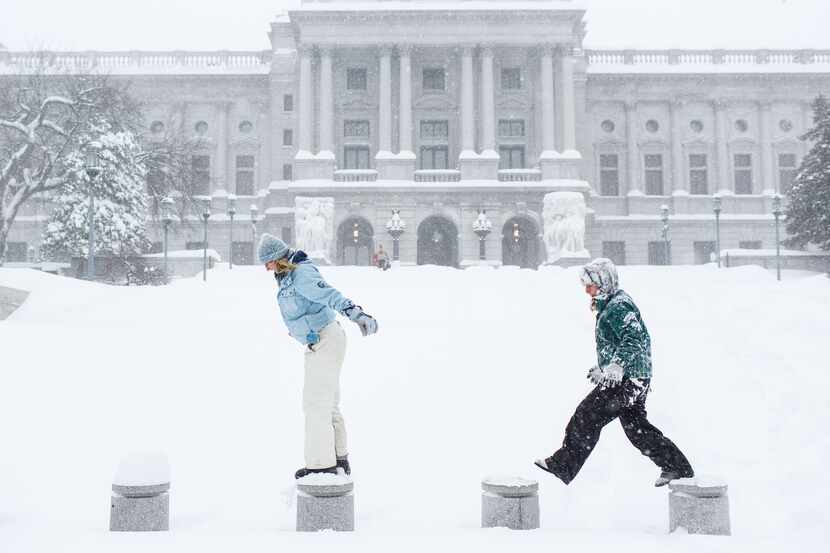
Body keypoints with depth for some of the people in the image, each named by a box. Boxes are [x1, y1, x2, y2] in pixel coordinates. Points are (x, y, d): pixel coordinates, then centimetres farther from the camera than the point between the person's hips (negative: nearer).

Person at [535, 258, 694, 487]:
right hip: (632, 379, 11)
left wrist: (617, 365, -38)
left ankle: (563, 466, -2)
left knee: (588, 415, -8)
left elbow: (635, 338, -28)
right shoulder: (609, 305, 16)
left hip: (628, 378, -11)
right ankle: (676, 466, 22)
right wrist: (602, 367, 29)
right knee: (635, 426, 14)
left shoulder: (619, 306, -16)